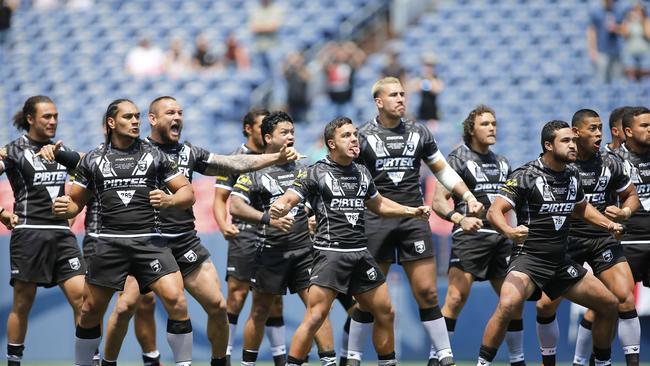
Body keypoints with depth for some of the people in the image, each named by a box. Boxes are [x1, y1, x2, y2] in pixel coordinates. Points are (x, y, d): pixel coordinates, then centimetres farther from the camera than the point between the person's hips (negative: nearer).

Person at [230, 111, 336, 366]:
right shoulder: (254, 171, -2)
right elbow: (235, 206, -13)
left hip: (304, 249, 3)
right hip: (270, 252, -3)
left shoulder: (301, 170, 13)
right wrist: (268, 218, -22)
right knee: (260, 312, 6)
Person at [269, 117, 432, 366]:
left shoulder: (362, 173, 14)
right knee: (315, 317, -16)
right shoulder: (316, 173, -3)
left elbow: (378, 204, 31)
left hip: (361, 254, 6)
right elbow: (289, 198, -13)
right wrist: (278, 209, -35)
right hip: (330, 253, -6)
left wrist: (412, 211, 23)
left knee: (386, 313, 10)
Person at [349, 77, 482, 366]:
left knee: (427, 292, -2)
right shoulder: (363, 136, 1)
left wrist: (468, 196, 6)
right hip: (376, 220, -2)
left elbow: (443, 170, 18)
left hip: (414, 218, 2)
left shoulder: (419, 133, 9)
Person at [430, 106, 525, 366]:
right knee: (456, 298, -16)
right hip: (470, 235, -6)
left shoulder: (501, 163, 19)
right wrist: (459, 219, -27)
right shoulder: (458, 158, 0)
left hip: (500, 235, 6)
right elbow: (438, 200, -9)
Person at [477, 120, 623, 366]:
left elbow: (581, 207, 28)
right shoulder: (525, 176, -12)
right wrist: (509, 232, -38)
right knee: (508, 304, -33)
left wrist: (607, 224, 12)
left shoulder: (572, 177, 8)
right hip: (528, 258, -7)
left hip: (561, 261, 7)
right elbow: (494, 211, -18)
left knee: (609, 304, 9)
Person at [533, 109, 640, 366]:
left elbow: (631, 195, 13)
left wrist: (625, 212, -7)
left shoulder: (610, 164, 0)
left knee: (625, 297, -14)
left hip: (603, 238, 1)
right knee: (546, 305, -4)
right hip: (567, 238, -1)